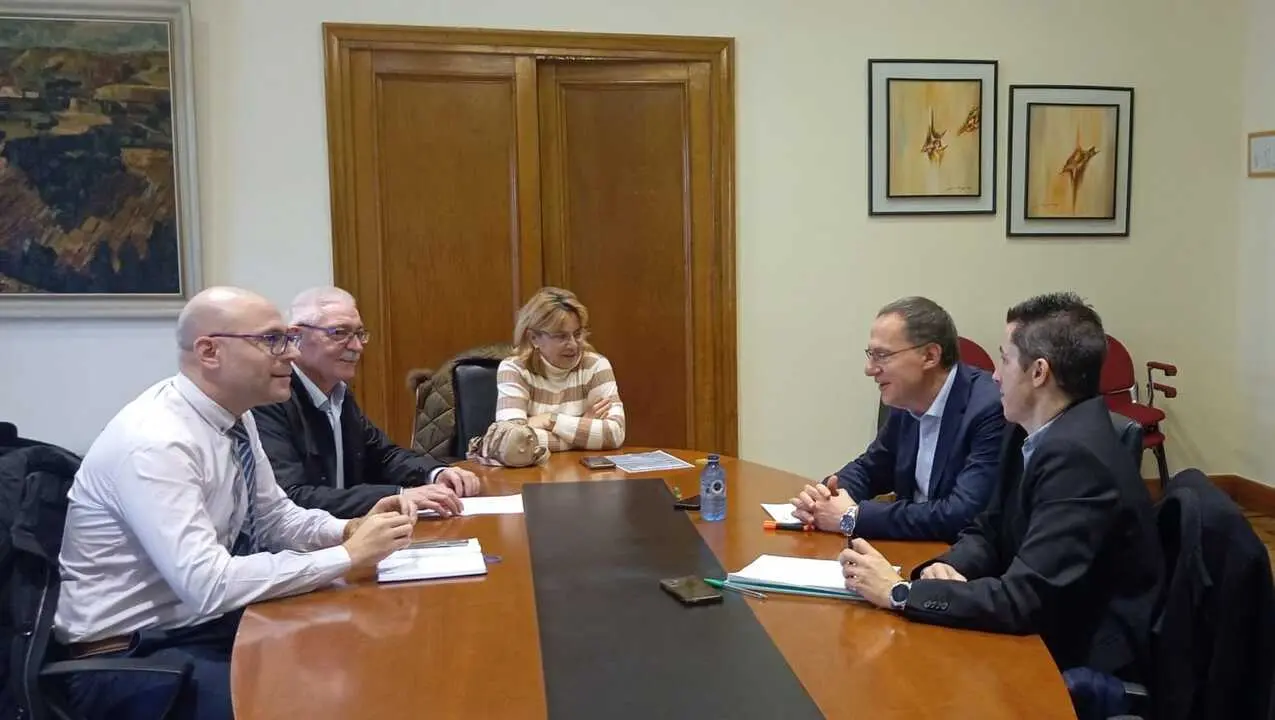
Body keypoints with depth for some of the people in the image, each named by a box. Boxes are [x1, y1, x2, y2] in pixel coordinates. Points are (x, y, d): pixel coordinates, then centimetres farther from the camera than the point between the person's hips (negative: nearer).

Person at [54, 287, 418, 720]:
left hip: (203, 619, 8)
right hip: (127, 654, -8)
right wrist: (349, 555, -27)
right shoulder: (154, 444, -26)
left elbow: (275, 518, 11)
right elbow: (208, 585, -32)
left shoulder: (236, 416, 0)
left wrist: (352, 530, -9)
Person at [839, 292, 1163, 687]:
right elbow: (989, 530, 10)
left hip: (1089, 667, -7)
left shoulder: (1078, 455, -25)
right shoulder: (1031, 431, 2)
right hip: (1047, 635, 7)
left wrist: (900, 592, -21)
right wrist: (948, 567, -11)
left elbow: (1026, 599, -29)